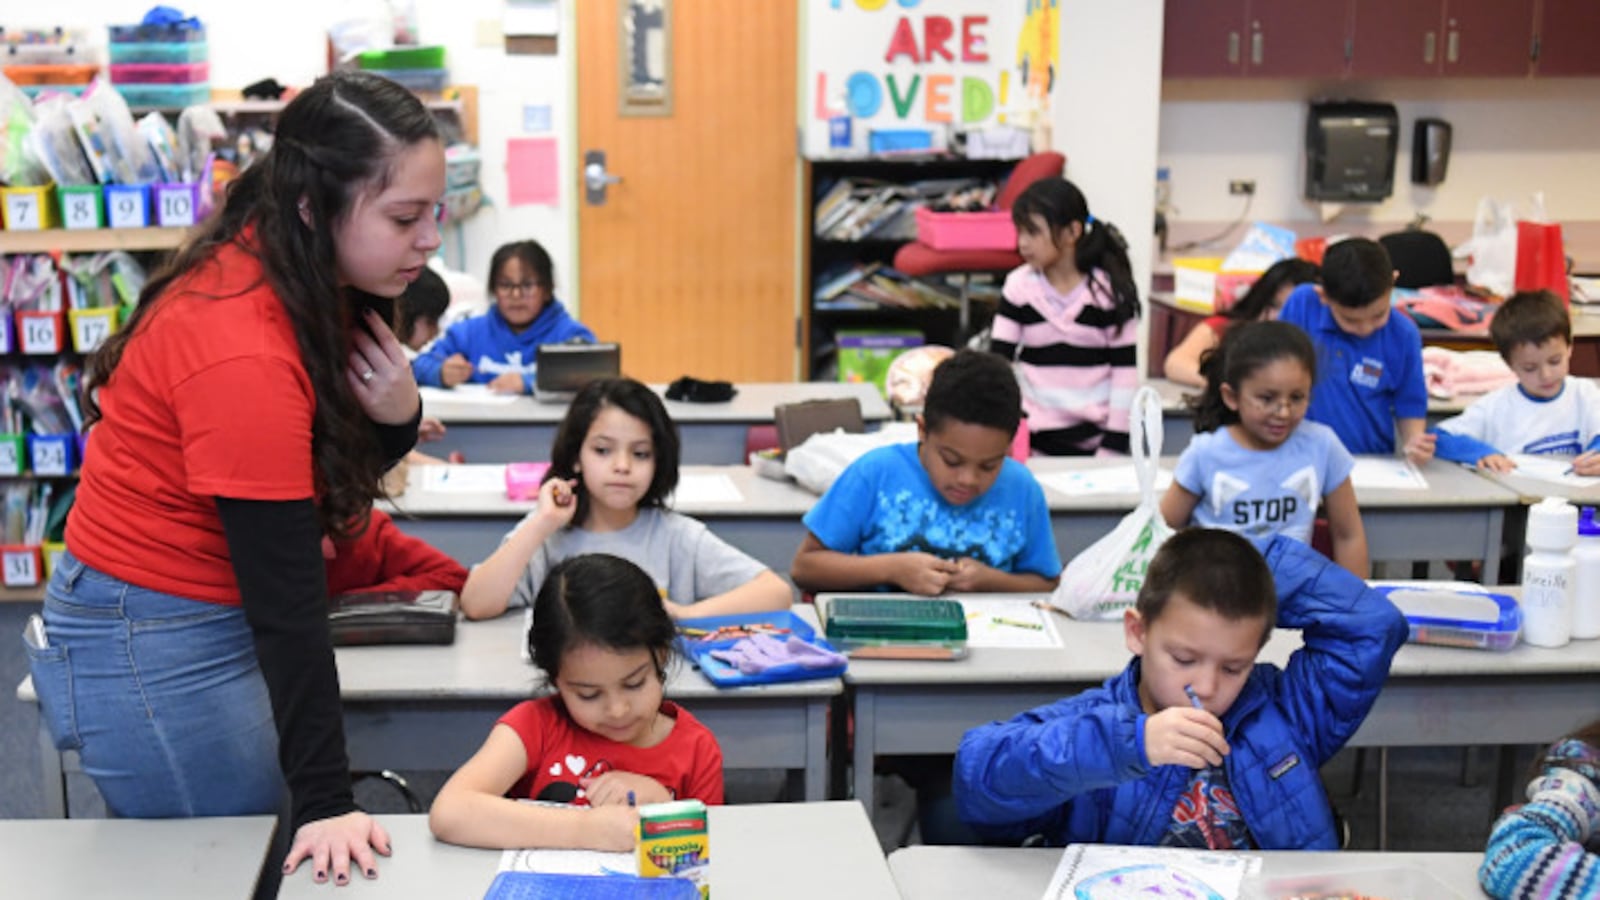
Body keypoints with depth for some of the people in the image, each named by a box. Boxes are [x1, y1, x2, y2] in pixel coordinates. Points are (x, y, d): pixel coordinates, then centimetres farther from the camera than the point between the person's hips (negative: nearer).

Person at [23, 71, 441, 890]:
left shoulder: (307, 282, -3)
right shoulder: (242, 351, -29)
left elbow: (330, 475, 7)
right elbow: (285, 592, -26)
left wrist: (398, 415, -16)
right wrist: (325, 802, -22)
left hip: (213, 624, 8)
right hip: (153, 648, -8)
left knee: (259, 862, 13)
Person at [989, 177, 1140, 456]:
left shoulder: (1110, 289, -7)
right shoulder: (1019, 286, -2)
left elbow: (1125, 372, -5)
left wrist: (1113, 447, -8)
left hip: (1095, 436, -1)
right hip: (1033, 436, 1)